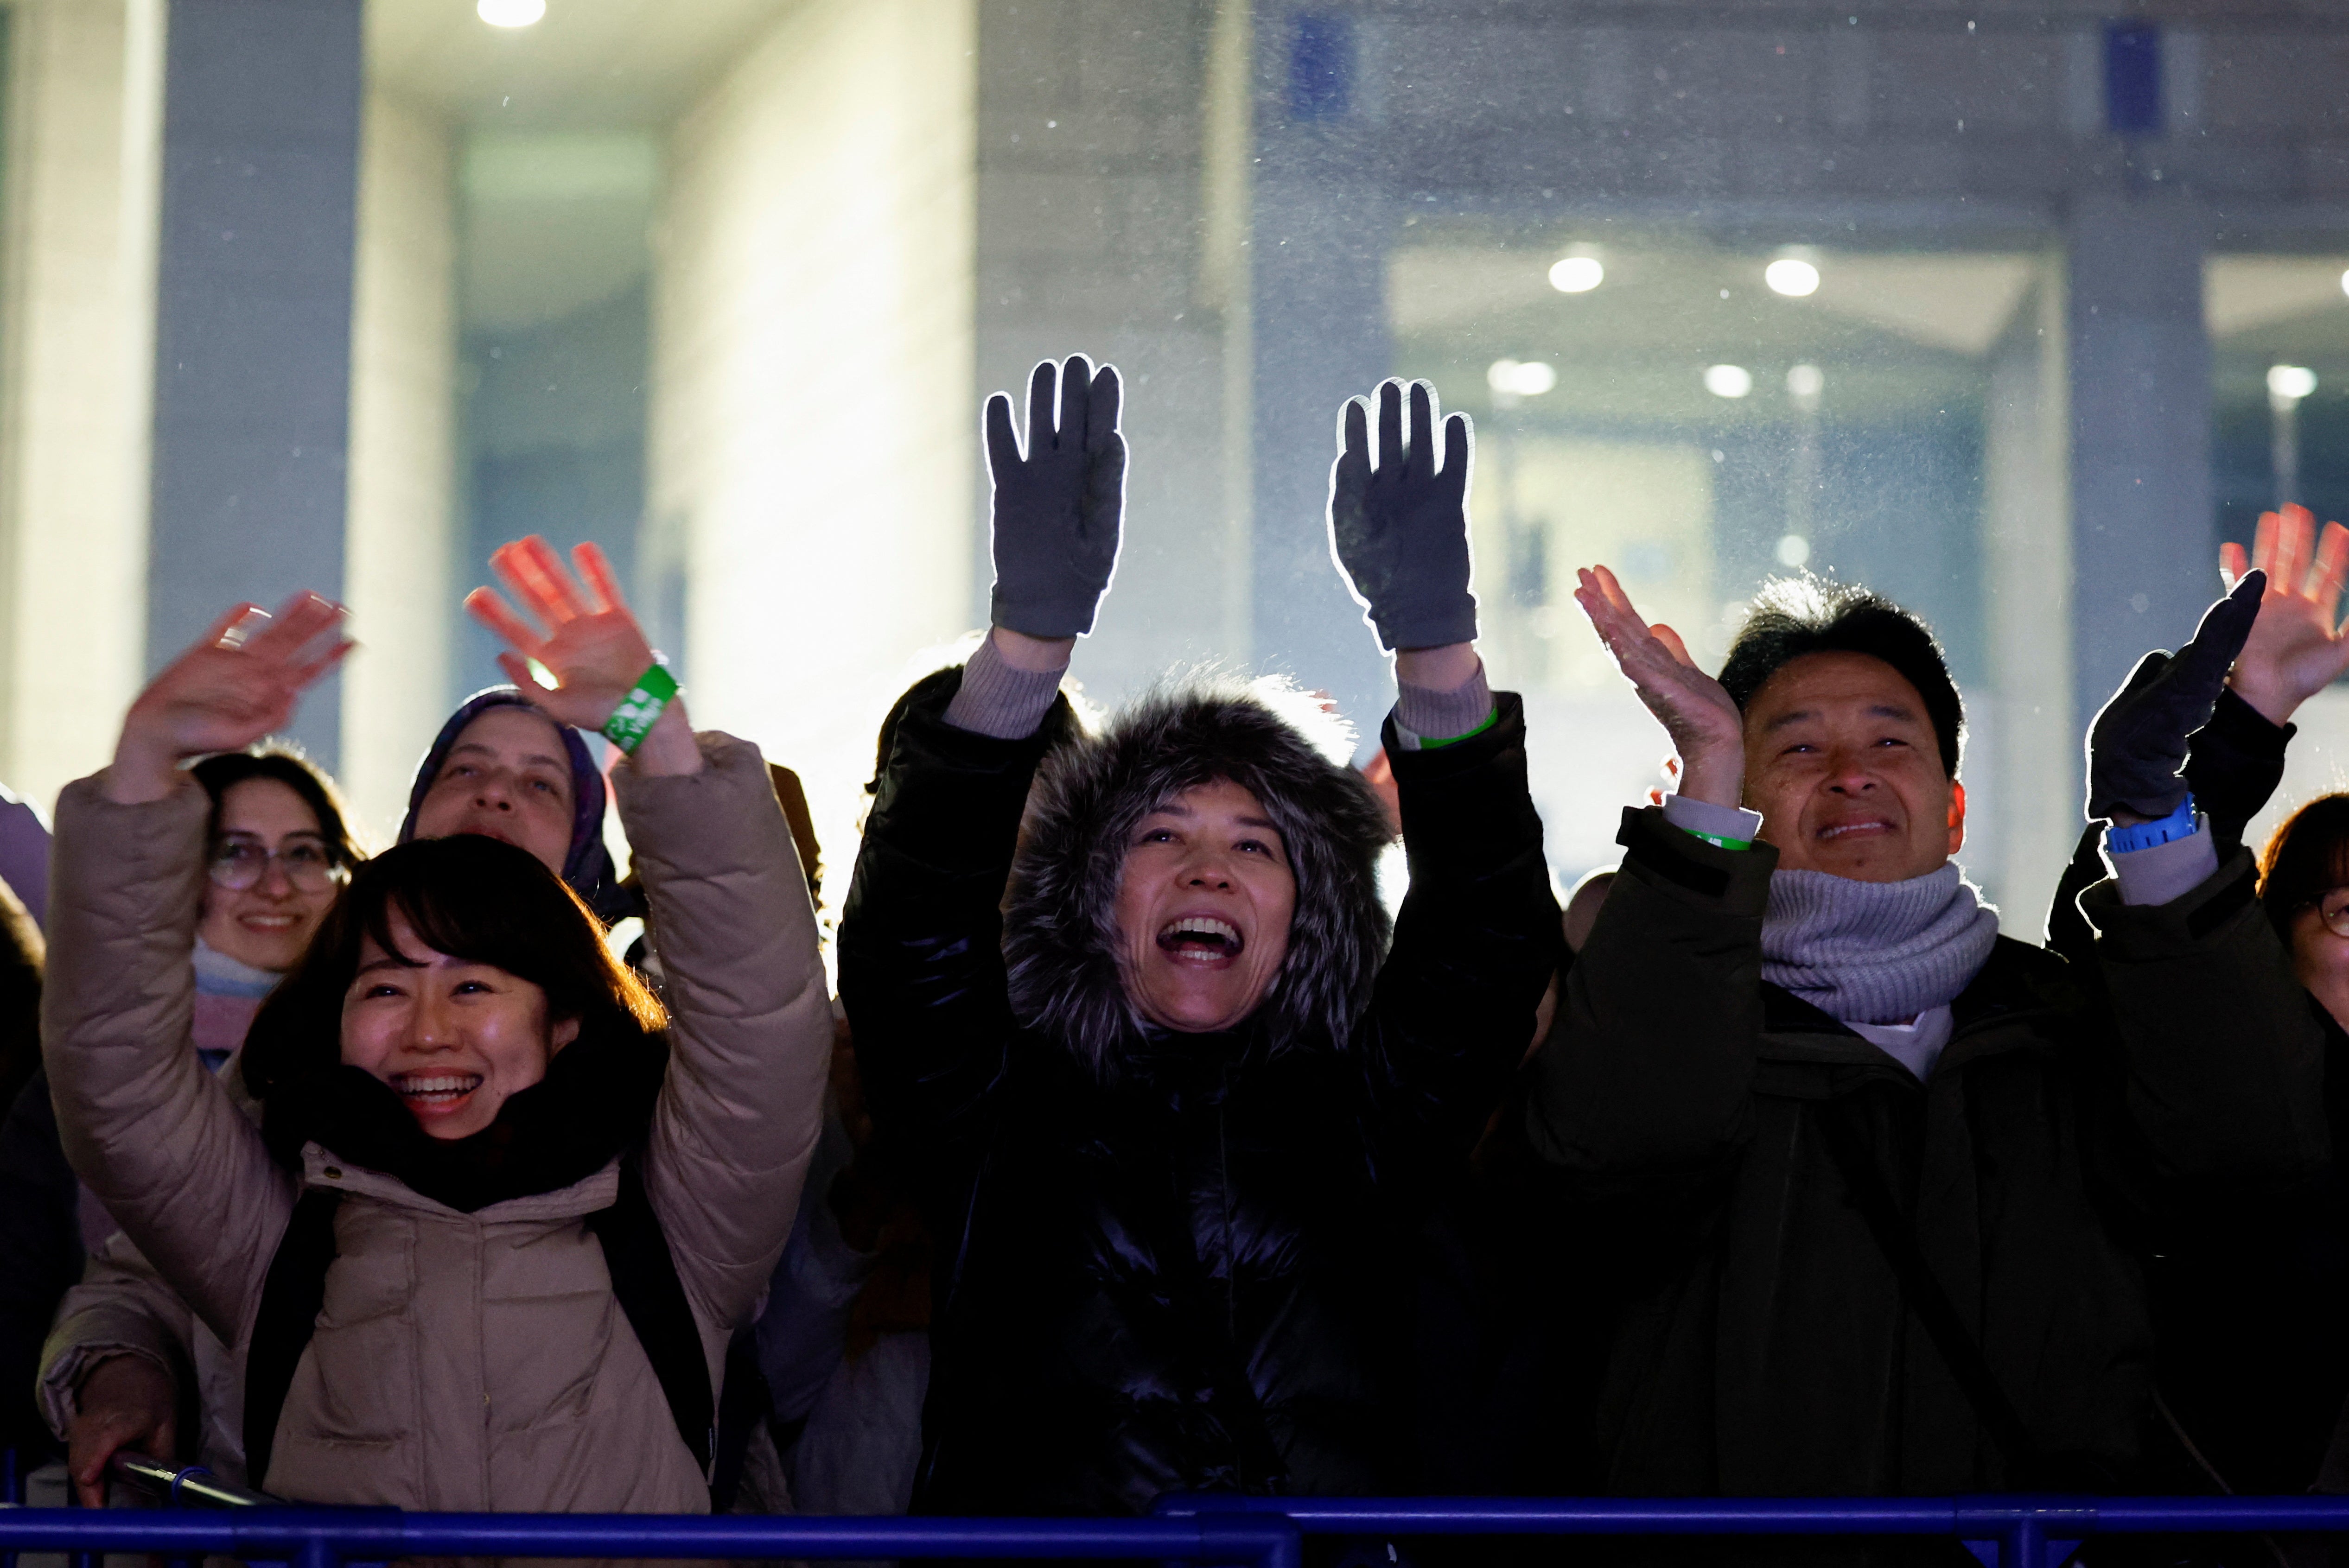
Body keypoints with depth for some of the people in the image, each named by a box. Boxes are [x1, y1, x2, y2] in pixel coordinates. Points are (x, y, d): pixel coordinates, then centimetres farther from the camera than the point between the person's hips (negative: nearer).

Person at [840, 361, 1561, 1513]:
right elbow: (914, 934, -3)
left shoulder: (1356, 1116, 15)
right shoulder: (1001, 1111, 13)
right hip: (1027, 1515, -2)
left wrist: (1436, 644, -10)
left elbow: (1488, 938, 3)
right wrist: (1028, 638, -15)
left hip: (1331, 1527, 2)